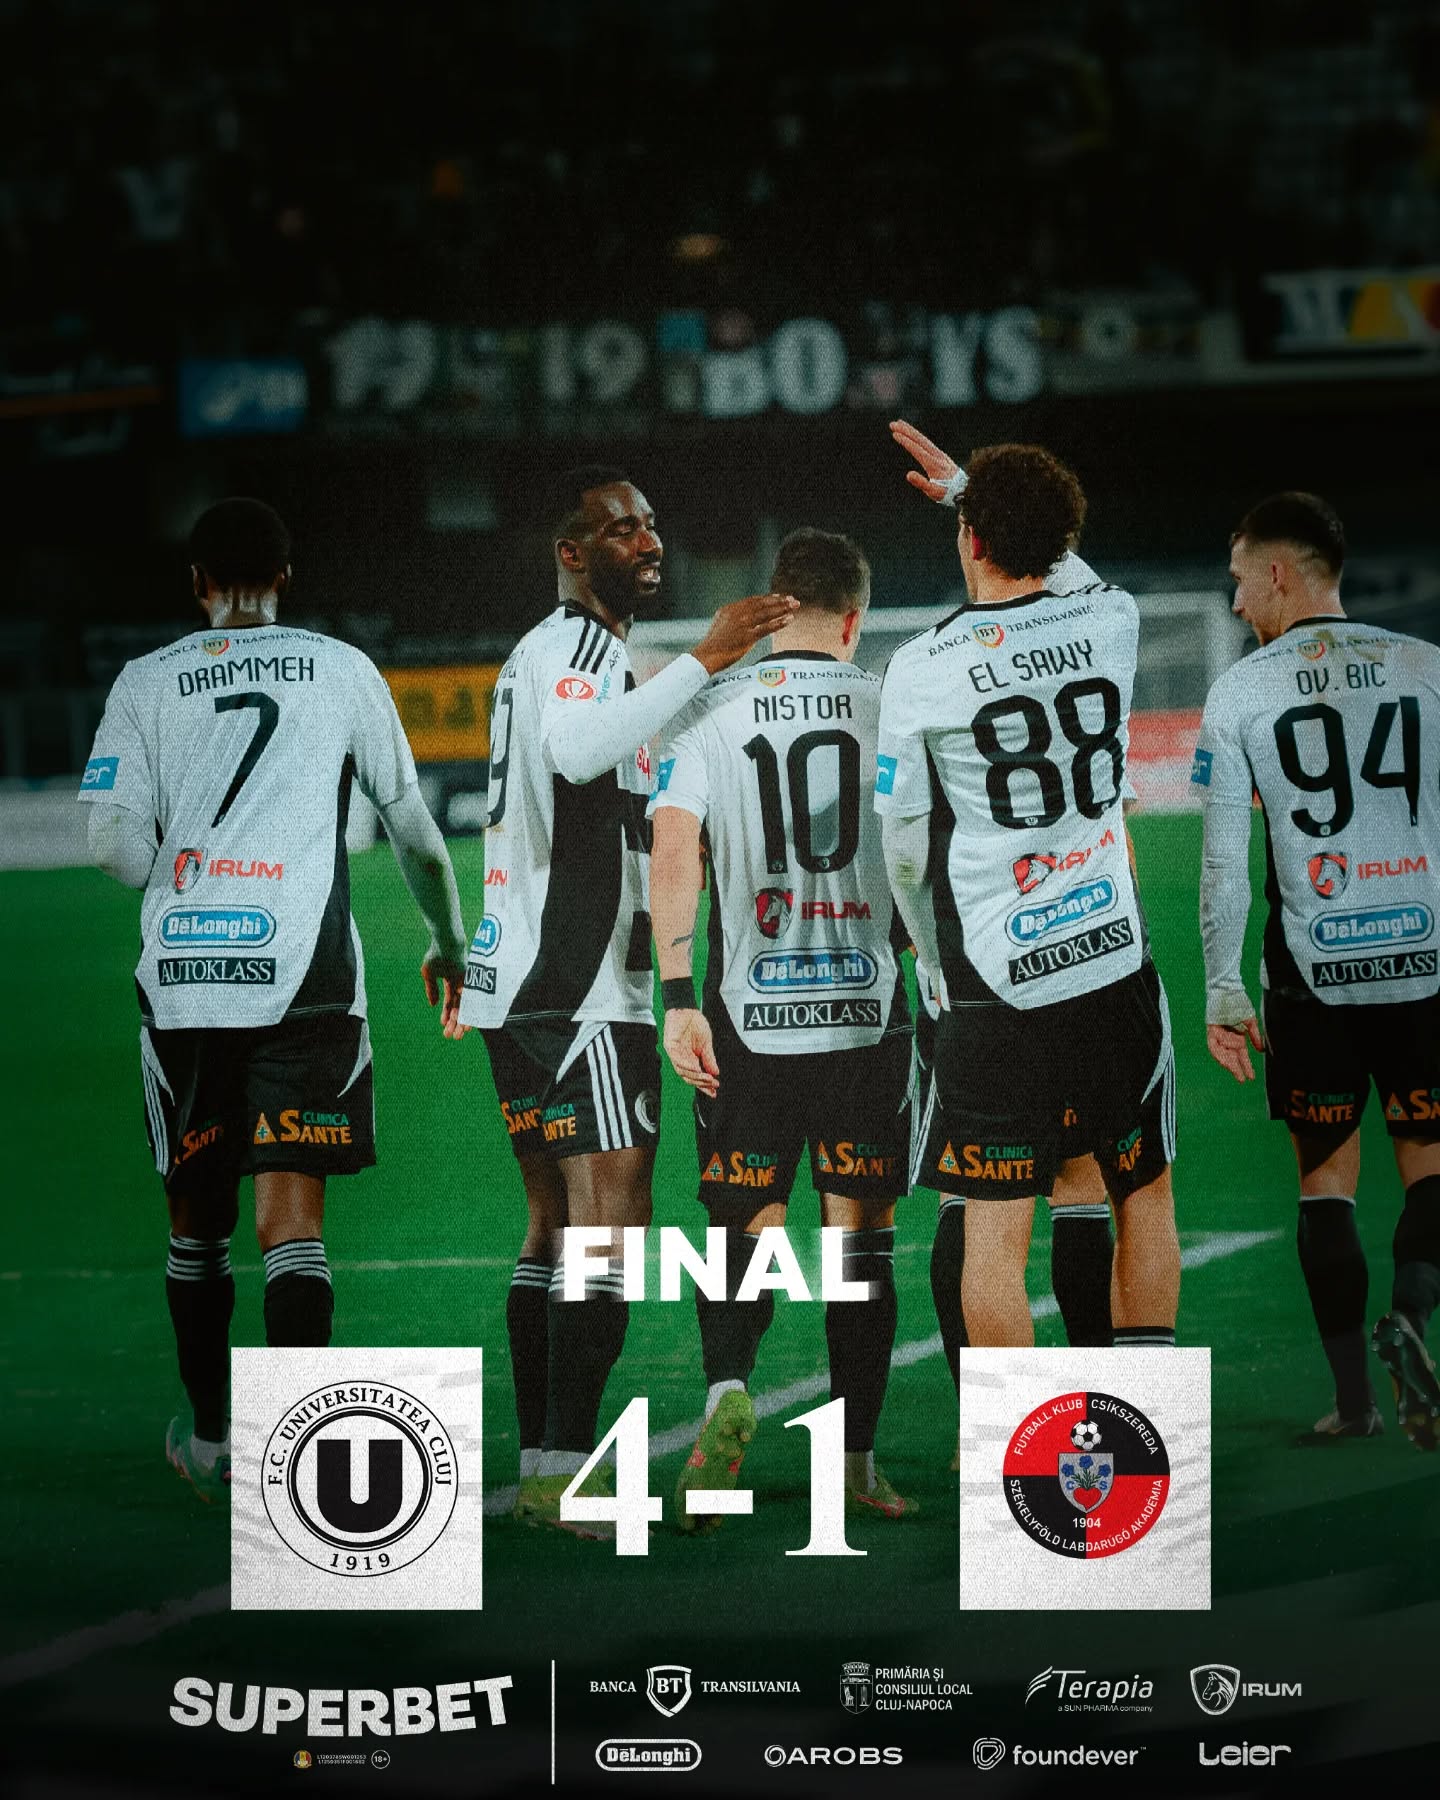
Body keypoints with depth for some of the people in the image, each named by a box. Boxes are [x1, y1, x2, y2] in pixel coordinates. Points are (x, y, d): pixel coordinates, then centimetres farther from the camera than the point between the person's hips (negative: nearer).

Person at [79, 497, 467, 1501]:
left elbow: (115, 844, -2)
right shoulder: (343, 672, 8)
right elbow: (413, 827, 17)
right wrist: (449, 940, 33)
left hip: (182, 979, 1)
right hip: (305, 979, -1)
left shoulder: (146, 684, 7)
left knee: (197, 1220, 15)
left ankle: (211, 1439, 26)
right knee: (292, 1218, -4)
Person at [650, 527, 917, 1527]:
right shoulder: (887, 706, 1)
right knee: (861, 1237, 7)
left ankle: (729, 1388, -20)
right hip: (866, 1005, 0)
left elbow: (674, 853, -8)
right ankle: (857, 1464, 9)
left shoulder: (713, 709, 1)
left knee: (745, 1225, 7)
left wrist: (678, 1000, -7)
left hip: (749, 1010, 0)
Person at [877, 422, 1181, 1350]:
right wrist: (971, 487, 38)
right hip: (1115, 961, 3)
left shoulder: (922, 670, -6)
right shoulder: (1110, 621, 1)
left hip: (994, 985, -3)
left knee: (996, 1227, 0)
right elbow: (1068, 570, 29)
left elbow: (904, 847, 2)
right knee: (1145, 1198, 16)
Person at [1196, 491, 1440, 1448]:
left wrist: (1222, 990, 3)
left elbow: (1226, 860, -3)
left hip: (1313, 969, -1)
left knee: (1327, 1177, 9)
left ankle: (1354, 1397, 7)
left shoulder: (1240, 693, -2)